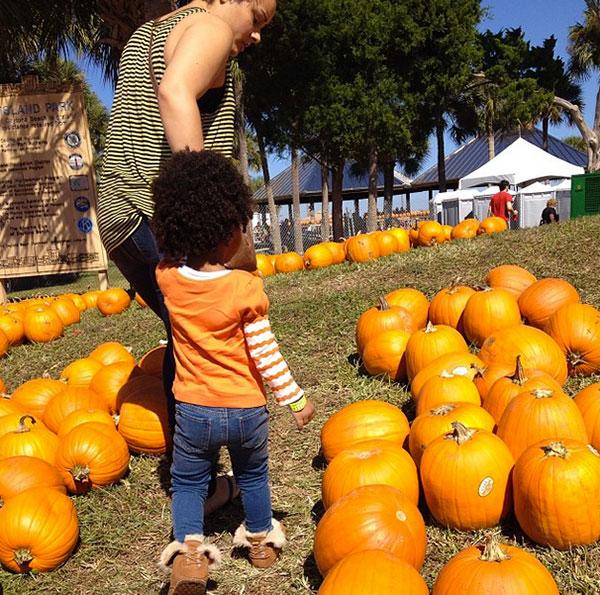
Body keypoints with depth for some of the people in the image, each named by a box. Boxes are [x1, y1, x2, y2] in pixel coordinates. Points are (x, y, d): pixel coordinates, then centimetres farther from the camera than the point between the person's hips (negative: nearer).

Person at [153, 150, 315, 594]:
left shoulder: (167, 278, -12)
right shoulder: (246, 288, -20)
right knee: (252, 475, 25)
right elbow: (266, 355, -15)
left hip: (193, 411, 1)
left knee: (187, 482, 21)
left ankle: (189, 546, 4)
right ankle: (261, 540, 44)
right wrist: (297, 400, -5)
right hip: (246, 410, -1)